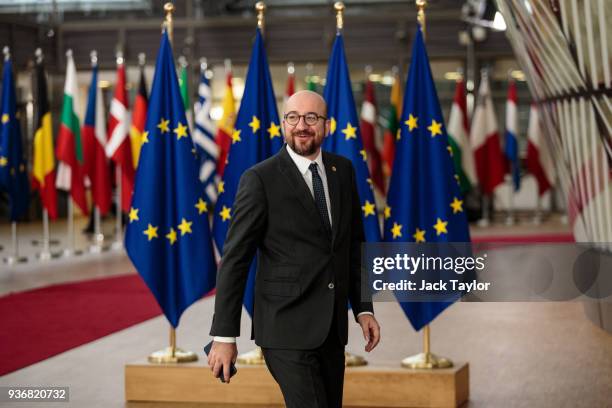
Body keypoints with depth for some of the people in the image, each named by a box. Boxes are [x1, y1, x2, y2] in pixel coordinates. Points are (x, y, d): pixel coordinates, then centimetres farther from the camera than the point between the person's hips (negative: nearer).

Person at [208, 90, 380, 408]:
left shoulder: (343, 171, 8)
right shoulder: (260, 179, -9)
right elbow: (235, 259, -9)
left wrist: (364, 308, 10)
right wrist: (224, 335, -11)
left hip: (333, 330, 6)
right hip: (286, 330, -6)